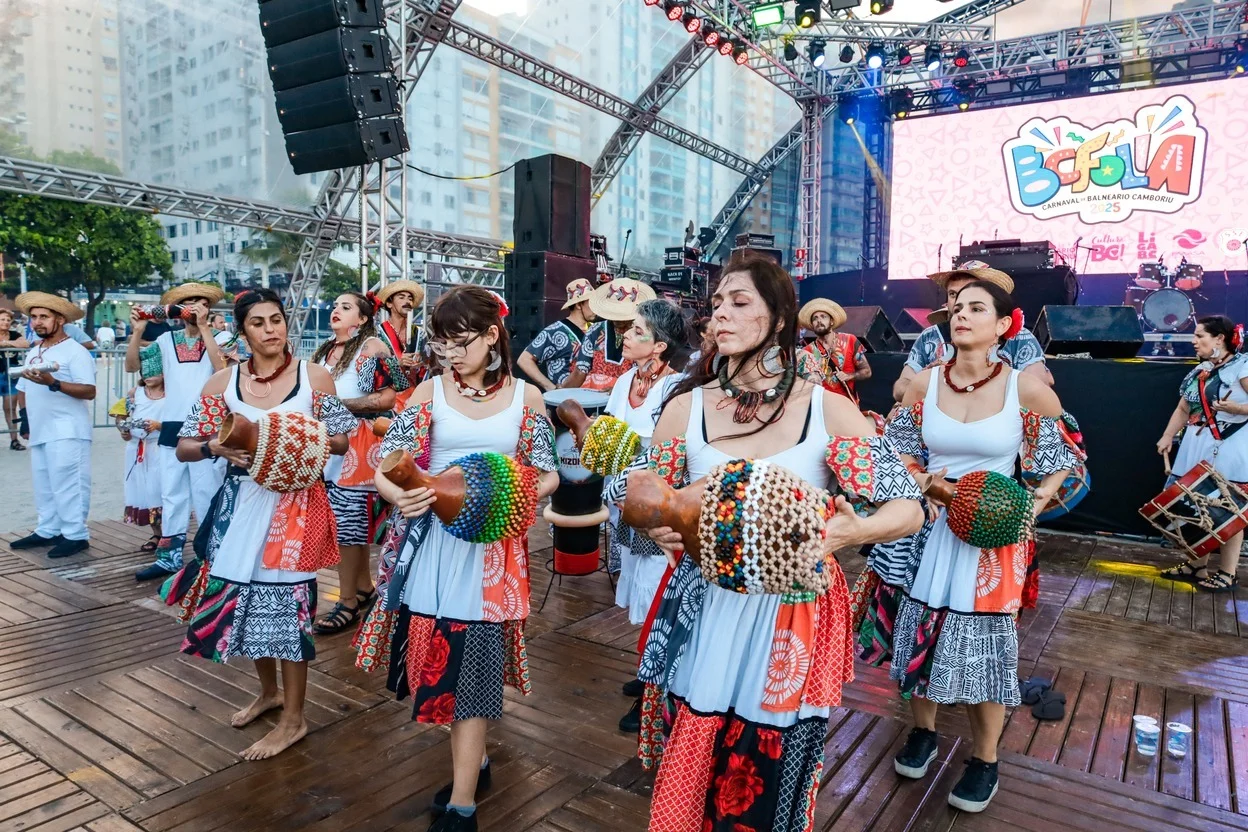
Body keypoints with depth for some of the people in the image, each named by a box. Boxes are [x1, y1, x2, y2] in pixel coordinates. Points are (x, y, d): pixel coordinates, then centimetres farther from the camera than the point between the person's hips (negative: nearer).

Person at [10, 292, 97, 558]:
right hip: (39, 432, 8)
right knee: (43, 485, 13)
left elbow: (89, 391, -18)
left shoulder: (75, 351, -8)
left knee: (66, 484, -6)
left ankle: (75, 535, -1)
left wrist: (52, 383, -27)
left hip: (67, 433, -8)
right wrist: (33, 417, 11)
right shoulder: (33, 353, 16)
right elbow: (25, 391, 22)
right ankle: (48, 531, 22)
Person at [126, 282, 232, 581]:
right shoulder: (167, 340, 11)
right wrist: (138, 331, -2)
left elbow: (222, 369, -18)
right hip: (172, 428, 4)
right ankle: (169, 557, 20)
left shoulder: (220, 338, 0)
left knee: (207, 495, -1)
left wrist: (203, 327, -17)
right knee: (172, 495, 11)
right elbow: (131, 366, 10)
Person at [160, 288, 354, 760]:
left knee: (287, 602, -1)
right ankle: (268, 691, 38)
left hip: (295, 504, -4)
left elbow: (343, 441, 1)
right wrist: (218, 447, -15)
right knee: (240, 599, 13)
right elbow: (184, 448, 5)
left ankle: (293, 719, 15)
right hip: (241, 503, 4)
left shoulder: (315, 377, -3)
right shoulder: (222, 383, 4)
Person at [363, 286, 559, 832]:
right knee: (438, 658, 10)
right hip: (433, 540, 2)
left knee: (473, 662, 0)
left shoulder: (526, 397, 0)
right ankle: (475, 761, 35)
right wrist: (401, 497, -25)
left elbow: (546, 474, 5)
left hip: (494, 546, -2)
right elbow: (384, 467, -3)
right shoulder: (429, 393, 1)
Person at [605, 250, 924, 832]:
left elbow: (908, 508, -5)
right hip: (701, 615, 2)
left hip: (792, 621, -1)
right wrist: (657, 525, -16)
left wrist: (850, 531, -26)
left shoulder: (829, 410, -7)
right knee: (686, 783, 13)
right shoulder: (686, 406, -1)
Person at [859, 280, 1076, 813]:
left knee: (984, 641, 4)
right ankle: (923, 729, 37)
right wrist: (923, 482, -11)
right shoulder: (924, 384, -2)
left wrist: (1032, 505, -12)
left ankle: (985, 758, 27)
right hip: (926, 527, 3)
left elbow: (1059, 460, 3)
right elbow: (897, 451, 8)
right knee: (918, 630, 11)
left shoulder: (1027, 389, -8)